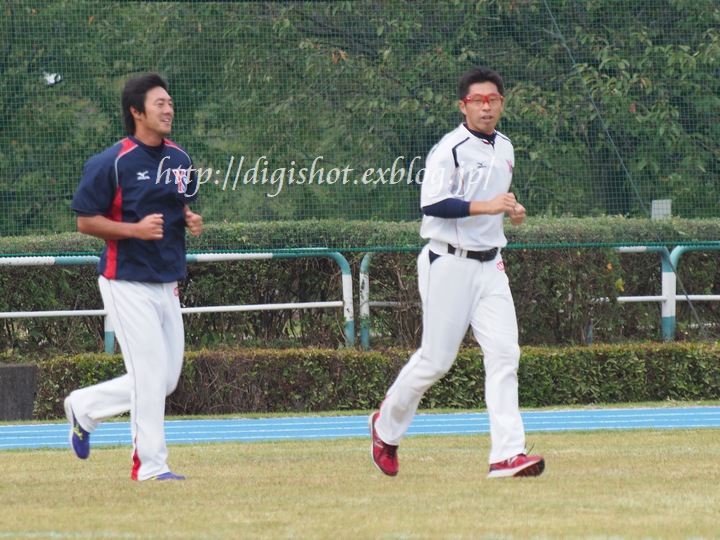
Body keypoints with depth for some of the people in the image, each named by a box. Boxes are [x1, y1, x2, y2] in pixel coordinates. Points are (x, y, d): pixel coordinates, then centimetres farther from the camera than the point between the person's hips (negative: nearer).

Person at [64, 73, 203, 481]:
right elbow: (86, 220, -9)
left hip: (167, 284, 7)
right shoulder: (112, 163, -12)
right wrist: (135, 229, -22)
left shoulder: (180, 159, 9)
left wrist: (192, 220, 0)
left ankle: (85, 408, 28)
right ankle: (151, 465, -1)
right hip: (128, 282, -7)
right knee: (152, 372, -9)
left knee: (167, 378, 10)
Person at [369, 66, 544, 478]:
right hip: (450, 263, -6)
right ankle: (387, 425, 23)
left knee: (504, 352, -8)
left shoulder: (505, 149, 13)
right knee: (437, 358, -2)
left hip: (490, 265, 6)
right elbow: (431, 204, -22)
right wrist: (485, 206, -27)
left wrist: (512, 210, 8)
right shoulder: (450, 150, -11)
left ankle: (508, 454, -13)